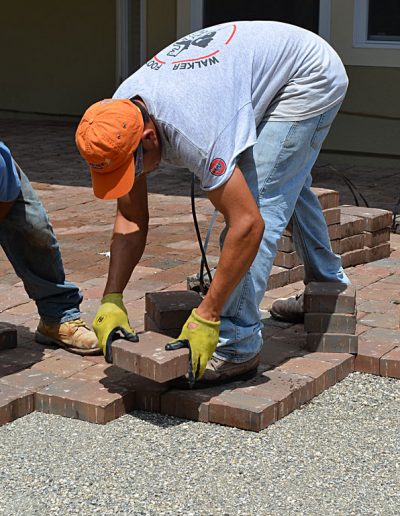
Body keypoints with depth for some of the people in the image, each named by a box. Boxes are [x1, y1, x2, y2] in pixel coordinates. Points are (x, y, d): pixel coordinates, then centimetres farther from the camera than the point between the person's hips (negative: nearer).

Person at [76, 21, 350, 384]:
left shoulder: (190, 130, -42)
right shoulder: (120, 119, -17)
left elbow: (248, 225, -42)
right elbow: (131, 219, -8)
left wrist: (205, 318, -39)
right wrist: (112, 300, -18)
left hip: (311, 77, -9)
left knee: (261, 203, -19)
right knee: (286, 185, 28)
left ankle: (238, 347, -13)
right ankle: (328, 283, 52)